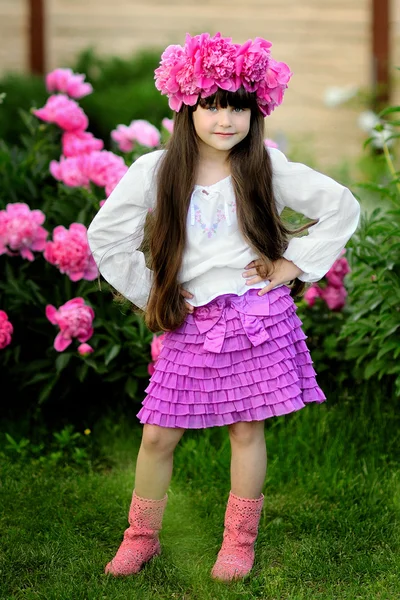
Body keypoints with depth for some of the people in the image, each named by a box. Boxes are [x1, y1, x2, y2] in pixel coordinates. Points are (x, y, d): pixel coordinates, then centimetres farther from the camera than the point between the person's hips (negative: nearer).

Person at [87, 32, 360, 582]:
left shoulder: (267, 169, -4)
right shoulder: (156, 172, -4)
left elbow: (343, 209, 3)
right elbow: (105, 235, 3)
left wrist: (293, 264, -2)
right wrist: (148, 294, 3)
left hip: (257, 316, -1)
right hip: (190, 323, 1)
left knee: (247, 430, 5)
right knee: (158, 436, 3)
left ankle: (240, 541, 20)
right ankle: (141, 537, 21)